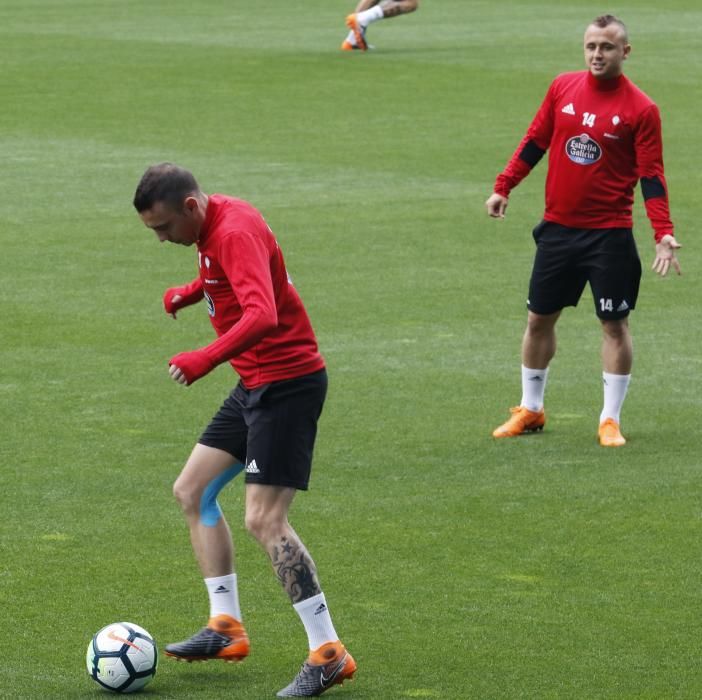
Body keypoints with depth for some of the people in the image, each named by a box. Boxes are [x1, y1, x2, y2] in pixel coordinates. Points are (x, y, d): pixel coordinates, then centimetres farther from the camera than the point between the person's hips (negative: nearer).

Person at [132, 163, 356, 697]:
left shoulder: (235, 233, -22)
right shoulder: (214, 228, 8)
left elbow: (263, 316, -37)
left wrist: (206, 360, -46)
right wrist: (188, 293, 19)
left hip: (287, 382, -11)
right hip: (256, 386, 11)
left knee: (264, 520, -15)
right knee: (192, 491, 14)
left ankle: (328, 654, -12)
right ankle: (226, 627, 19)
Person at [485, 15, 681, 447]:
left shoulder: (641, 109, -9)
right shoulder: (563, 88, 2)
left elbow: (651, 177, -9)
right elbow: (535, 142, 12)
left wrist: (664, 233, -18)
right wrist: (504, 187, 10)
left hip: (610, 233, -4)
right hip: (557, 228, 4)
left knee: (615, 323, 0)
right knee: (539, 318, 11)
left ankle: (611, 420, 11)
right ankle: (530, 410, 26)